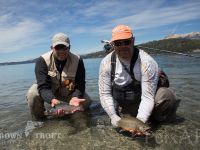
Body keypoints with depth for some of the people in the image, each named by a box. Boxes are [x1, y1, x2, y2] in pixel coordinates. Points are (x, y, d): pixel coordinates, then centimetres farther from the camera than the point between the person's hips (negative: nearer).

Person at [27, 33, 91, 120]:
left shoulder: (77, 61, -20)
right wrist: (53, 100, -50)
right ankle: (39, 120, 0)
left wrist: (75, 97, -44)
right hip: (49, 93, -1)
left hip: (68, 94, 1)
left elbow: (80, 85, -22)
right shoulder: (42, 60, -23)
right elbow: (43, 87, -30)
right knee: (32, 94, -29)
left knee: (86, 101, -18)